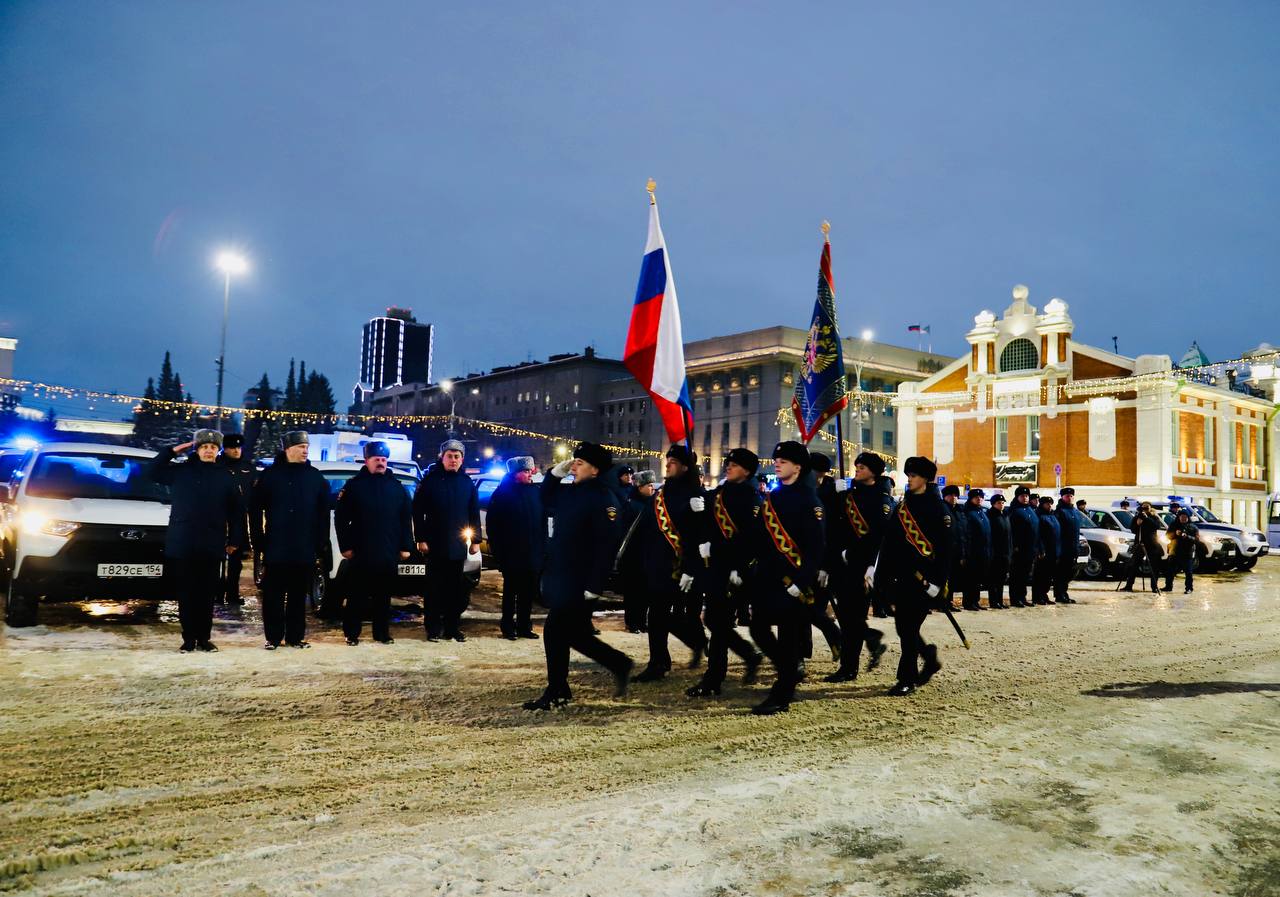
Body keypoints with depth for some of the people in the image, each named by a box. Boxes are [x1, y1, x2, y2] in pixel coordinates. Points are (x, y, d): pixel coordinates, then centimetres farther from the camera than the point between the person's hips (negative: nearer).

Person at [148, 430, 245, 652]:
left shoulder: (225, 476, 8)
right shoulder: (180, 471, 9)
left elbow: (237, 510, 9)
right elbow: (152, 471, 10)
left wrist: (235, 540, 6)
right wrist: (172, 451, 2)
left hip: (212, 546, 0)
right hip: (182, 545, 0)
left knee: (207, 595, 5)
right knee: (186, 594, 3)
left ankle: (204, 638, 13)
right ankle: (189, 638, 10)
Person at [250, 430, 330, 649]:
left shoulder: (315, 477, 8)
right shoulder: (270, 475, 2)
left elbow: (324, 513, 8)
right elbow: (254, 508, 2)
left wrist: (322, 543, 3)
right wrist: (258, 539, -3)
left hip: (305, 549, 2)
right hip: (275, 548, -2)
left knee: (299, 596, 7)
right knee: (273, 596, 2)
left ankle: (295, 636, 15)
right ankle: (273, 637, 10)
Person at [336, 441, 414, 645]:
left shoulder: (396, 486, 11)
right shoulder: (354, 485, 2)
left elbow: (406, 519, 12)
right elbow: (340, 518, 0)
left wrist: (406, 546, 6)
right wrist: (345, 546, -5)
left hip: (389, 554, 3)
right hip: (362, 552, -3)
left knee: (384, 596, 9)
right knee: (357, 595, 2)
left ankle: (382, 633, 17)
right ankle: (352, 633, 10)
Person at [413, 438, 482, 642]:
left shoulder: (467, 483, 9)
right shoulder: (430, 480, -2)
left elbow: (474, 513, 12)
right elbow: (418, 511, -4)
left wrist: (475, 540, 8)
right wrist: (421, 539, -9)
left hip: (458, 546, 3)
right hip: (435, 545, -3)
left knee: (457, 589, 7)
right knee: (434, 589, 1)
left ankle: (452, 627, 16)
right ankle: (433, 628, 9)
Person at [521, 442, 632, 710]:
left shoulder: (603, 498, -14)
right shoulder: (569, 491, 11)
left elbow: (607, 545, -20)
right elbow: (545, 501, 28)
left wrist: (594, 586, -23)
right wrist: (556, 472, 11)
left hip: (579, 583, -9)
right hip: (559, 578, 9)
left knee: (556, 634, -4)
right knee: (573, 634, 15)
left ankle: (556, 693, 9)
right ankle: (618, 664, 29)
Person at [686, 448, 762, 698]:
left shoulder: (751, 499, -8)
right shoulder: (717, 494, 15)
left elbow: (751, 536, -16)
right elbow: (706, 526, 18)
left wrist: (739, 569, -22)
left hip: (733, 569, -7)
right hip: (714, 565, 7)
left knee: (719, 623, -4)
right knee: (714, 621, 10)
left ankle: (713, 681, 4)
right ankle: (750, 655, 28)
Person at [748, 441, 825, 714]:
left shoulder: (808, 500, -8)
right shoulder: (771, 498, 13)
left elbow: (817, 546, -13)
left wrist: (800, 582, -18)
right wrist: (758, 569, 11)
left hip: (792, 581, -7)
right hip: (767, 578, 7)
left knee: (788, 637, -1)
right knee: (758, 629, 8)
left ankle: (782, 697, 7)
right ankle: (791, 669, 31)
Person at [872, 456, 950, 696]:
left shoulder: (937, 508, -6)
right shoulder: (903, 505, 12)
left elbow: (944, 547, -11)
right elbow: (889, 539, 11)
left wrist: (938, 582, -15)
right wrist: (877, 568, 6)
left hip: (923, 577, -6)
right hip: (902, 575, 6)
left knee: (909, 628, -5)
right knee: (903, 626, 9)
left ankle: (908, 679, 4)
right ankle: (929, 657, 33)